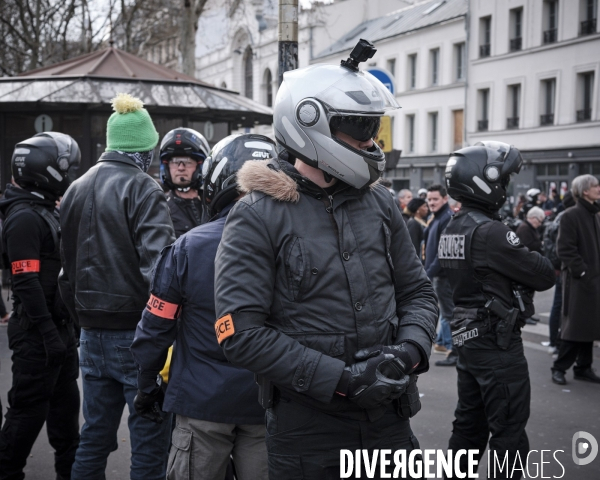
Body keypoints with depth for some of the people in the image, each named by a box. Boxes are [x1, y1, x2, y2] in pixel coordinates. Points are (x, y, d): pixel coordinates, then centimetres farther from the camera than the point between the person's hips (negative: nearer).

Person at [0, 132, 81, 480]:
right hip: (38, 333, -10)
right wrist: (48, 333, -25)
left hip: (60, 326, 10)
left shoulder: (46, 210, 15)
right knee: (30, 409, -1)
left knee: (66, 403, 17)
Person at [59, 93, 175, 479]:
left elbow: (67, 269, 17)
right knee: (150, 443, 1)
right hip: (135, 334, -7)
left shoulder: (77, 190, 11)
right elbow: (159, 267, -23)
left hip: (93, 335, 7)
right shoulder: (142, 189, -12)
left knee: (94, 438, 17)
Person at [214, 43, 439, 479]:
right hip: (307, 430, -5)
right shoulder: (258, 218, -11)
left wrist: (409, 351, -8)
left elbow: (418, 291, 12)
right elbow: (242, 333, -17)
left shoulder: (378, 203, 5)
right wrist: (341, 381, -19)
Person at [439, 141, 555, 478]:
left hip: (467, 337, 9)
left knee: (469, 425, 18)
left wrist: (520, 252, 5)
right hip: (498, 344, -9)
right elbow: (545, 276, -16)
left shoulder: (453, 230, 7)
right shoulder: (490, 231, -21)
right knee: (509, 434, 2)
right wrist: (533, 255, 3)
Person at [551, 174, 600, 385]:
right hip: (578, 280, -8)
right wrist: (581, 271, -17)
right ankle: (559, 368, 8)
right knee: (574, 325, -3)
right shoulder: (571, 216, -11)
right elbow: (565, 249, -15)